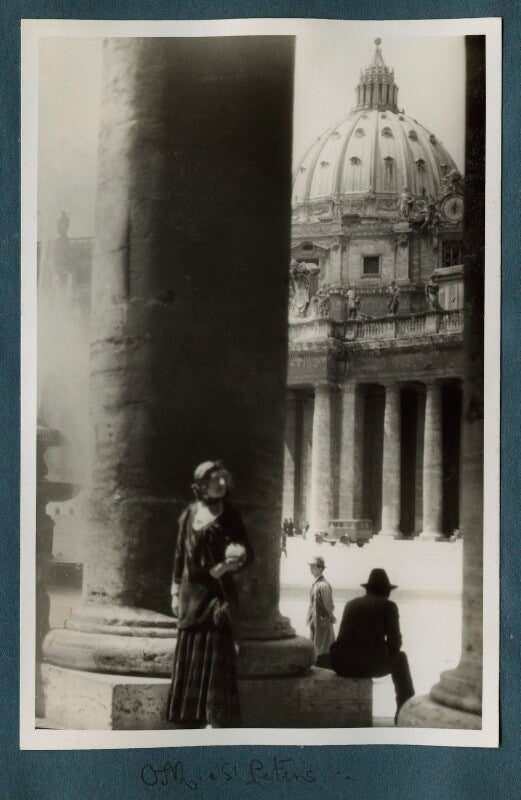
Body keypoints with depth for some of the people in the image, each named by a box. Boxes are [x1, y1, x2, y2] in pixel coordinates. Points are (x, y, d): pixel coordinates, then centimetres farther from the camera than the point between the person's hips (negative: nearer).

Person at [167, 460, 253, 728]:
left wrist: (234, 561, -27)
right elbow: (180, 554, 13)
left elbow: (247, 552, -5)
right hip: (191, 593, 4)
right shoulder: (189, 515, 8)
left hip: (217, 592, -4)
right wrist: (176, 591, 11)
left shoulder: (228, 515, -2)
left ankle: (221, 724, -5)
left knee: (217, 662, -7)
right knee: (188, 660, 7)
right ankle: (193, 721, 16)